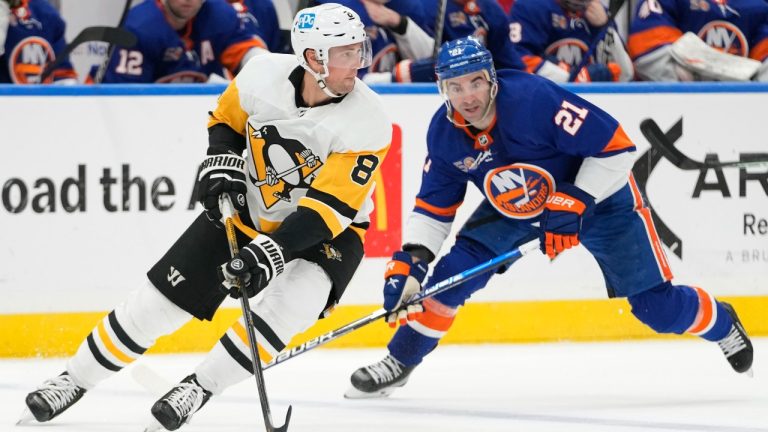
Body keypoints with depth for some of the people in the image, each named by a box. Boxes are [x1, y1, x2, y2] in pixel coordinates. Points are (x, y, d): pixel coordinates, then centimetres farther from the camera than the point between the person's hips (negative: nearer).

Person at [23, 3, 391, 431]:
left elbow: (330, 207, -31)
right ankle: (75, 379, 20)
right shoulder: (264, 75, -17)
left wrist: (272, 251, -40)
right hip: (246, 211, 3)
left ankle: (200, 388, -11)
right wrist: (221, 166, -11)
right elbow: (226, 119, 6)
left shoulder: (368, 122, -27)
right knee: (159, 301, 0)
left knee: (288, 305, -31)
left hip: (328, 233, -3)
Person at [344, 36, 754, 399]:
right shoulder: (444, 133, -17)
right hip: (511, 206, 5)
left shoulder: (535, 99, -36)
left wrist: (573, 205, -33)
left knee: (657, 306, -5)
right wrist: (408, 262, -17)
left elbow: (616, 147, -31)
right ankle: (398, 361, 1)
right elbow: (433, 206, -4)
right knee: (454, 273, -14)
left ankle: (720, 322, 28)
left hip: (597, 192, -4)